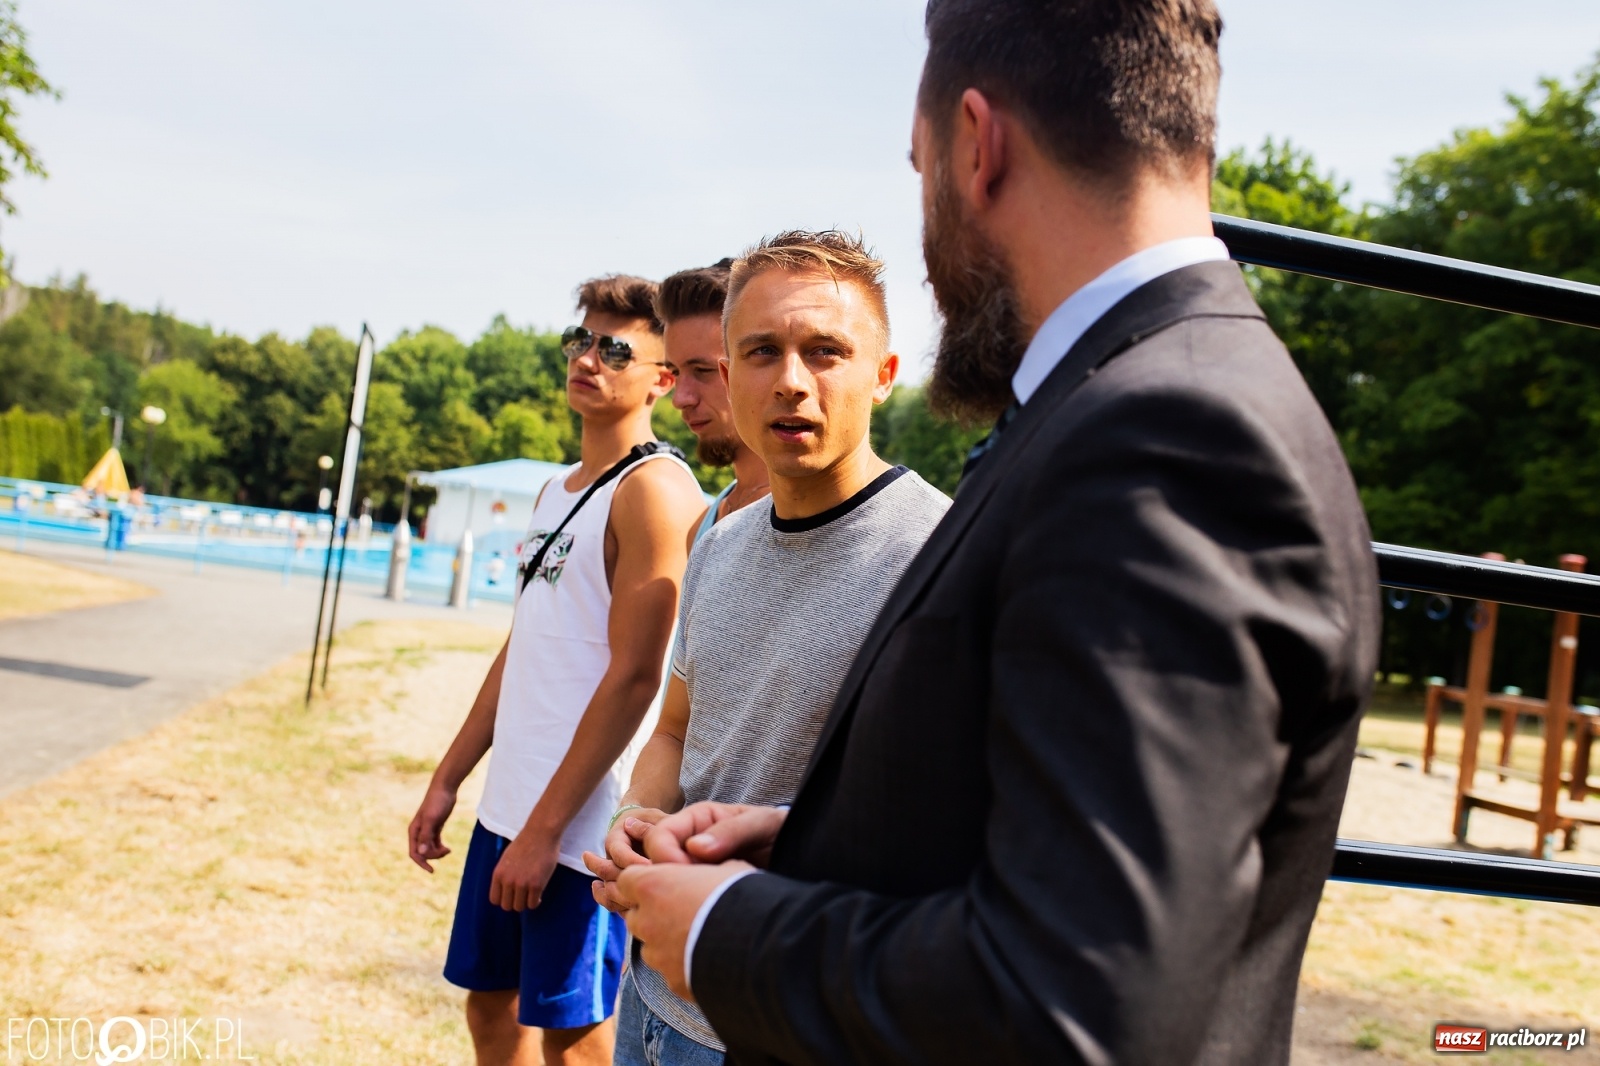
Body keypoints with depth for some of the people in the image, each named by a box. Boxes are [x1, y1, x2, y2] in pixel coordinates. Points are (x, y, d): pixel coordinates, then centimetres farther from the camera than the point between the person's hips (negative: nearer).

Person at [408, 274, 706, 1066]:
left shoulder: (655, 490, -14)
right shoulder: (556, 490, 13)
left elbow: (633, 679, -19)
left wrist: (545, 829, -18)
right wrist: (447, 779, 14)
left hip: (581, 824, -8)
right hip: (507, 806, 8)